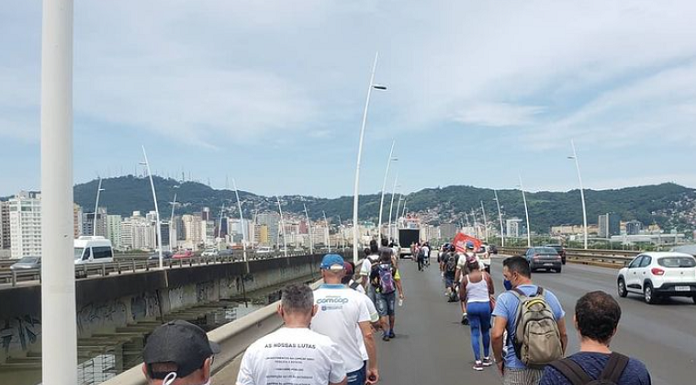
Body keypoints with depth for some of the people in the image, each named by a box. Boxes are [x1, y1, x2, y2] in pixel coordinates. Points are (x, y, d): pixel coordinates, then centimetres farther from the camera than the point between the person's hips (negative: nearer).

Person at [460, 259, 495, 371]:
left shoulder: (465, 279, -3)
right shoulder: (486, 275, -3)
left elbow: (462, 297, 1)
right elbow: (492, 292, 5)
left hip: (471, 306, 0)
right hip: (485, 305, 0)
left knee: (475, 334, 6)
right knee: (485, 332, 17)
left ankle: (478, 361, 1)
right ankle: (486, 358, 27)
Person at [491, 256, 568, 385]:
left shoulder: (505, 298, -11)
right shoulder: (550, 297, 3)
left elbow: (496, 335, -21)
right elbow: (563, 335, 8)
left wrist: (499, 360, -6)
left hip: (517, 369, -4)